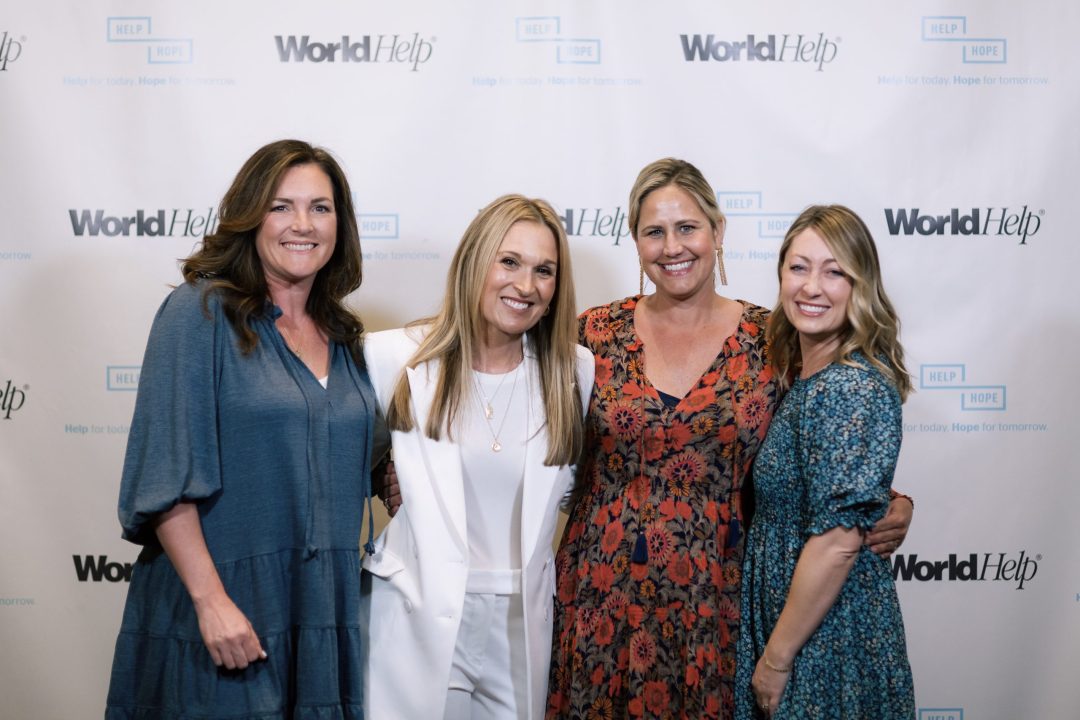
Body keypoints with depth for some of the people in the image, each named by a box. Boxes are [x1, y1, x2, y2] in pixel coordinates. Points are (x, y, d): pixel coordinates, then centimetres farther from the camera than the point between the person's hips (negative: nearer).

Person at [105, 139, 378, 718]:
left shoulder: (342, 338, 10)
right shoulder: (200, 312, -8)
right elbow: (165, 474, -14)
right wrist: (210, 598, -19)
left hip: (321, 616, 6)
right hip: (216, 622, -6)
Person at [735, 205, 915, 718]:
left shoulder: (852, 388, -21)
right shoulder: (801, 374, 6)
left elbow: (838, 543, -23)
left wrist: (776, 659, -17)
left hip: (828, 637, -8)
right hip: (777, 608, 8)